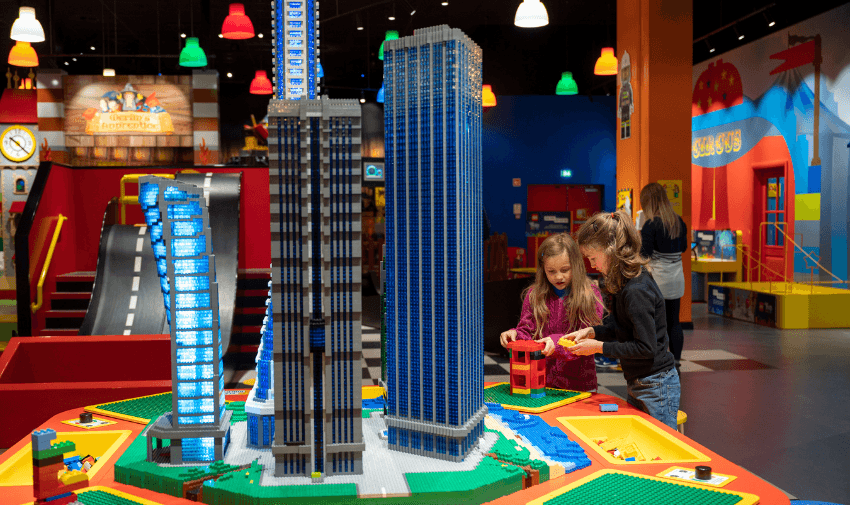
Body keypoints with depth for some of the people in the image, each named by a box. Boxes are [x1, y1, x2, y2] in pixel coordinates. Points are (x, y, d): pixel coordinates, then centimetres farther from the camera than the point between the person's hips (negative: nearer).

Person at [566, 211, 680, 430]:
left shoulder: (637, 291, -25)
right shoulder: (626, 284, 5)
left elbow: (645, 347, -24)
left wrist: (600, 347, -17)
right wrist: (592, 331, 2)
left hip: (656, 388, -10)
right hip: (637, 386, 10)